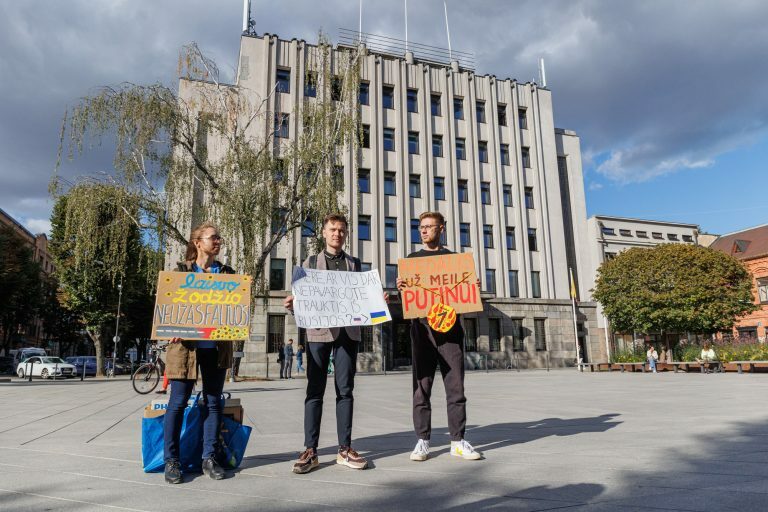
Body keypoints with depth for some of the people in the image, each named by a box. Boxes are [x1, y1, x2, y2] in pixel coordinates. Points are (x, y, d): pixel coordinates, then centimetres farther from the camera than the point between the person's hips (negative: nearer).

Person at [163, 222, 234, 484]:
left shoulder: (227, 273, 11)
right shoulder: (181, 270, 4)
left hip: (217, 346, 3)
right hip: (186, 344, -3)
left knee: (213, 402, 7)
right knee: (178, 402, 1)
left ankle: (209, 457, 17)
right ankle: (171, 460, 13)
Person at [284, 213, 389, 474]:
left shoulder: (355, 264, 16)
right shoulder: (311, 262, 12)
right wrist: (292, 304, -14)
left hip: (349, 330, 2)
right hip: (319, 330, -1)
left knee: (345, 389, 4)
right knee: (315, 390, 0)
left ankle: (345, 448, 12)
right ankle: (310, 450, 6)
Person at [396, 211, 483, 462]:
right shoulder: (412, 259, 15)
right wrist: (400, 287, -11)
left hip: (450, 326, 0)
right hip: (422, 326, 0)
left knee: (455, 385, 0)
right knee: (422, 386, 1)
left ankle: (458, 441, 8)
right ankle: (422, 440, 8)